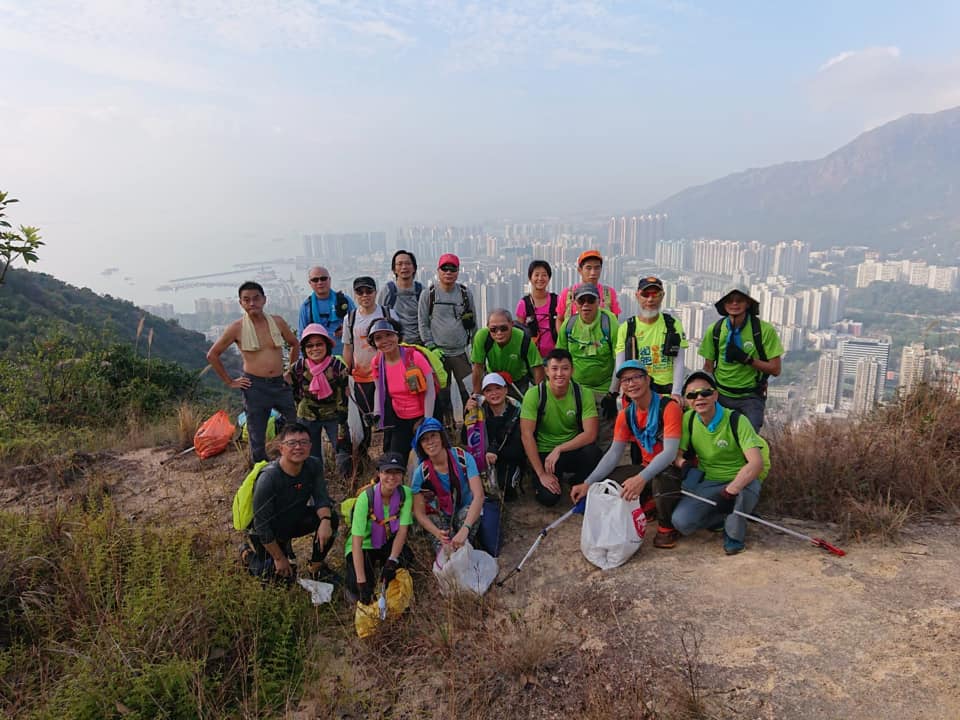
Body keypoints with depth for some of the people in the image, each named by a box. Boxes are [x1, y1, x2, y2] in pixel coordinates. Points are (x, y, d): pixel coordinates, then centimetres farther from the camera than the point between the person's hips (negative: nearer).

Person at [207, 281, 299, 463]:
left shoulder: (277, 321, 1)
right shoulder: (237, 328, -6)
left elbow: (295, 344, 17)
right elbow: (212, 355, 2)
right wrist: (229, 381, 0)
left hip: (281, 384, 3)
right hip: (255, 387, -3)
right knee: (257, 439, 7)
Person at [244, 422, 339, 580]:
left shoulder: (313, 465, -16)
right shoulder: (268, 479, -33)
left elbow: (321, 496, -12)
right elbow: (261, 525, -26)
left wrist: (325, 520, -35)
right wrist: (279, 558, -18)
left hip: (296, 519, 5)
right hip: (270, 531, -5)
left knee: (332, 519, -17)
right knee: (280, 573, -7)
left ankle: (317, 566, 4)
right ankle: (249, 550, 19)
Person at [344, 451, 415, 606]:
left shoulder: (405, 494, -18)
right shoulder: (366, 498, -28)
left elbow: (403, 530, -17)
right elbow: (357, 542, -30)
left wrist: (392, 560, -32)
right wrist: (361, 582, -35)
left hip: (386, 543, 3)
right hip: (364, 546, -3)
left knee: (405, 557, -26)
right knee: (358, 592, -21)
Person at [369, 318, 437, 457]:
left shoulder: (414, 356, -18)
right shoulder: (376, 363, -5)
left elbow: (430, 390, -14)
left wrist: (427, 421, -12)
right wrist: (377, 415, 5)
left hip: (421, 417, -3)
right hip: (398, 420, 4)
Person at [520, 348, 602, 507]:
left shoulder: (583, 394, -10)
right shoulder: (534, 394, -14)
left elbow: (590, 434, -17)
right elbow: (526, 435, -17)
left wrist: (559, 449, -27)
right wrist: (541, 474, -20)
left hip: (572, 451, 2)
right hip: (543, 452, -2)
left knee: (593, 452, -31)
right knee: (548, 497, -24)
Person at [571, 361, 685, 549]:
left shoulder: (668, 407, -20)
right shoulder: (626, 415, 0)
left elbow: (670, 452, -29)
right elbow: (613, 454, -2)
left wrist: (641, 478, -43)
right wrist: (588, 483, -14)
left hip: (675, 467, -6)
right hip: (648, 468, 6)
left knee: (661, 477, -38)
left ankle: (667, 528, -10)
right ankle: (652, 504, 14)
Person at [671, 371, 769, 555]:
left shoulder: (736, 421, -20)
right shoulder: (688, 419, -7)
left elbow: (757, 463, -32)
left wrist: (732, 489, -46)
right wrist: (682, 463, -25)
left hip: (739, 481, -3)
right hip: (707, 482, 3)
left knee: (751, 486, -39)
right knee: (681, 521, -21)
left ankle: (733, 534, -8)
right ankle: (724, 517, 11)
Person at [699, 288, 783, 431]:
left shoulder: (765, 329, -9)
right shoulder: (714, 330, -1)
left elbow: (775, 369, -8)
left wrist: (747, 359, -19)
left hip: (751, 397, -2)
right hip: (721, 395, 2)